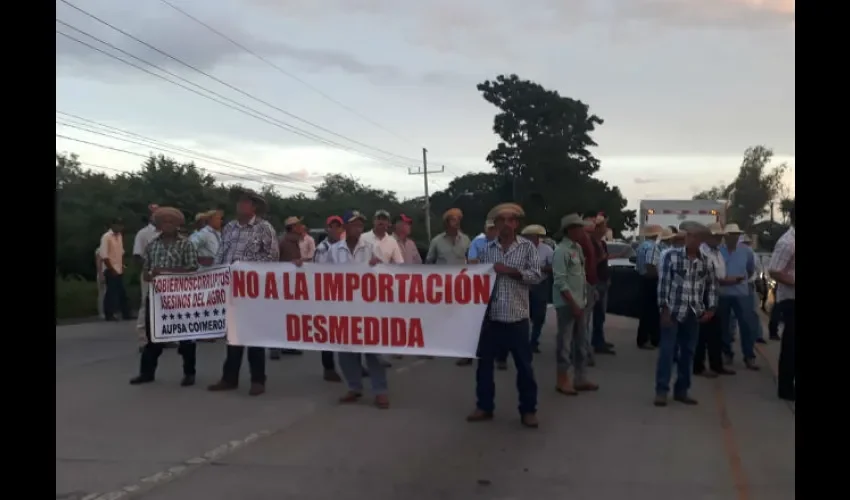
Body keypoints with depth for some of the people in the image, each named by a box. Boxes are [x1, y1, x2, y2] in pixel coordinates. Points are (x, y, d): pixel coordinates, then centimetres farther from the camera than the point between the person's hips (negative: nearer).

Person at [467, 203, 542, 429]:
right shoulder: (486, 249, 6)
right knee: (484, 363, 9)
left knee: (524, 366, 5)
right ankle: (484, 407, 24)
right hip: (490, 316, 2)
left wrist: (509, 270, -16)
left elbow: (536, 276, -7)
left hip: (517, 317, -2)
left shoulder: (527, 247, 1)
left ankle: (528, 410, 19)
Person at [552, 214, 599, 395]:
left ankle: (580, 379, 23)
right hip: (566, 303, -9)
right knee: (565, 342, 0)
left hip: (579, 302, 9)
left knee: (580, 341, 14)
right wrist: (573, 304, -20)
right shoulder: (561, 251, -15)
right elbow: (560, 282, -19)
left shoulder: (578, 248, 11)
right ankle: (562, 380, 9)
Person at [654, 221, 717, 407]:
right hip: (673, 311, -4)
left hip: (694, 314, 4)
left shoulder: (705, 261, 5)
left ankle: (681, 390, 20)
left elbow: (712, 285, 14)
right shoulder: (672, 255, -6)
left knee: (688, 352, 10)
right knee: (667, 351, -2)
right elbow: (663, 282, -7)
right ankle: (661, 391, 4)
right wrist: (664, 308, -11)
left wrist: (710, 308, 5)